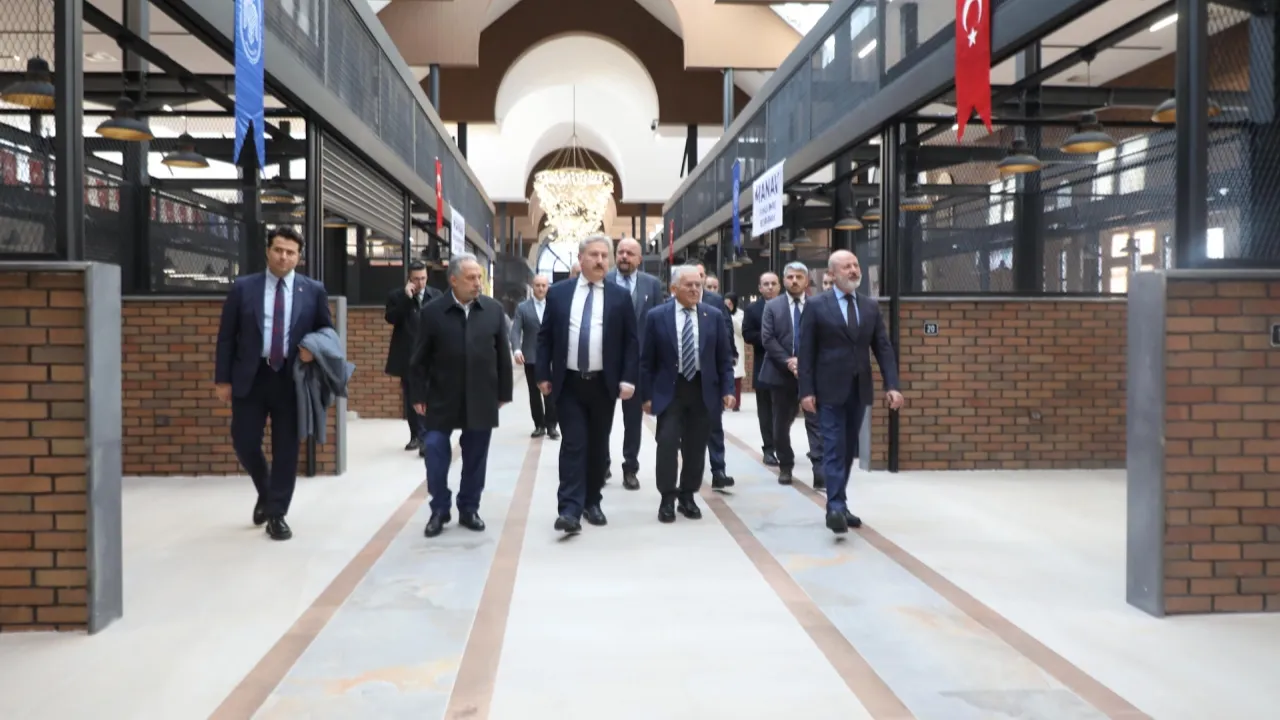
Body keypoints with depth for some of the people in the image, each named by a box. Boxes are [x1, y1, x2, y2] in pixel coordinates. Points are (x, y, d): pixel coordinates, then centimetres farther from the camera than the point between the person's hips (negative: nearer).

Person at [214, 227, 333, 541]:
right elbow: (226, 336, 3)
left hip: (291, 379, 0)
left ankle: (276, 514, 14)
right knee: (244, 443, 2)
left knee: (286, 447, 2)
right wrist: (222, 379, -1)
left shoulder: (313, 291, 3)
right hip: (251, 377, 0)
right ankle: (265, 492, 31)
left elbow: (327, 329, 11)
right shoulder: (243, 288, 3)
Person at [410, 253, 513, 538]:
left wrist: (503, 393, 4)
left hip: (480, 399, 2)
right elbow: (420, 359, -1)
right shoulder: (432, 311, -5)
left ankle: (469, 509, 24)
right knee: (436, 452, -1)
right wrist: (419, 395, -3)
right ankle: (439, 510, 15)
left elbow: (502, 354, 4)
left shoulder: (493, 309, 0)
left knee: (475, 457, 9)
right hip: (442, 399, -1)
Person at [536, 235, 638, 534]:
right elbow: (544, 337, 6)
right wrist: (544, 375, 0)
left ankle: (592, 502, 23)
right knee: (573, 444, -7)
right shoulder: (558, 293, 4)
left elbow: (631, 341, 2)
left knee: (598, 446, 9)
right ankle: (570, 509, -10)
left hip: (603, 384, 1)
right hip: (568, 383, -1)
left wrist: (628, 379, -7)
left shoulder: (620, 296, 2)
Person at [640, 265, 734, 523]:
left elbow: (724, 357, 7)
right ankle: (667, 499, 3)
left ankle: (687, 496, 20)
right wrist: (647, 394, -5)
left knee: (695, 446, 7)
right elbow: (647, 360, -1)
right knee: (667, 443, -8)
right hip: (669, 390, -2)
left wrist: (727, 389, -2)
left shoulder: (713, 316, 4)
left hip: (703, 390, 2)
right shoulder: (657, 316, -3)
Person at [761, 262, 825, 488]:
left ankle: (820, 472, -9)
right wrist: (788, 361, -14)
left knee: (815, 422, -7)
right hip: (782, 373, 2)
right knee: (781, 424, 11)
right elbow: (768, 339, -3)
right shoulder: (772, 306, 5)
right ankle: (785, 467, 27)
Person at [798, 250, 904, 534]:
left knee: (848, 449, 10)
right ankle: (836, 507, -12)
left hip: (859, 390, 5)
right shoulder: (816, 305, -4)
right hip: (830, 390, -5)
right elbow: (806, 351, -6)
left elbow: (883, 348, 6)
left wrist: (892, 385, -5)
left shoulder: (871, 306, 9)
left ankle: (839, 504, 19)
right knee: (834, 449, -9)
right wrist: (806, 391, -12)